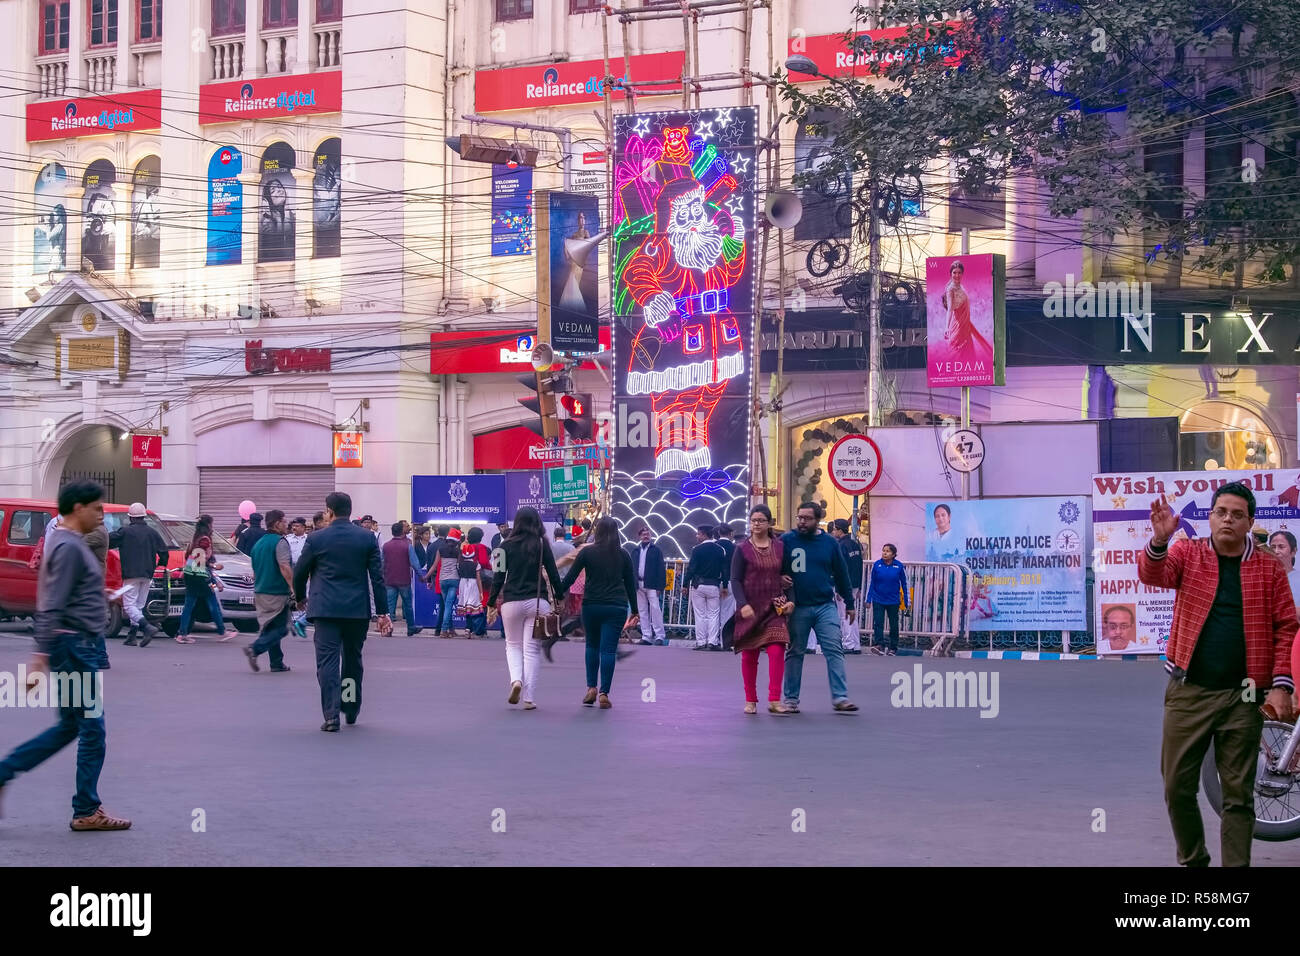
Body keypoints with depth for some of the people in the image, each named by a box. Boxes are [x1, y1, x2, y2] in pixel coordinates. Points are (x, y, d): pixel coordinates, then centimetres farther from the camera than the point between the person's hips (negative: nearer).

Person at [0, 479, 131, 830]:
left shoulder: (72, 544, 15)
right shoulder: (69, 547, -16)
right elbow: (51, 608, -21)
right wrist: (40, 657, -25)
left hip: (80, 648, 10)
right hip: (76, 648, -10)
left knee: (69, 727, 14)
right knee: (92, 731, -2)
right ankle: (87, 811, 6)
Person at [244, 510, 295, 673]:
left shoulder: (259, 543, 16)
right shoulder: (280, 542, -12)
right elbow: (284, 568, -21)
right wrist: (293, 588, -20)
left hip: (260, 592, 8)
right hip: (277, 592, -8)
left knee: (270, 627, 12)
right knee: (280, 628, -4)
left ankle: (277, 663, 12)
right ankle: (255, 648, -20)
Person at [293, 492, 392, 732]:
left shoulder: (316, 539, -1)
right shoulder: (367, 538, 3)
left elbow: (299, 573, 7)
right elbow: (377, 577, 1)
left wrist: (300, 597, 27)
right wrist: (383, 612, 3)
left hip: (325, 609, -2)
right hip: (358, 610, 3)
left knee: (327, 662, -4)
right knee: (353, 661, 18)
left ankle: (331, 716, -14)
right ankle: (351, 710, 30)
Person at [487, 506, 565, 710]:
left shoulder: (507, 545, 1)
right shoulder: (542, 544, 1)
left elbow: (499, 577, 1)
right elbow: (553, 574, 2)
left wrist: (491, 604, 8)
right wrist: (559, 599, 11)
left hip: (511, 602, 0)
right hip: (537, 601, 0)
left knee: (513, 645, 17)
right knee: (532, 649, 3)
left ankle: (516, 680, -9)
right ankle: (529, 698, 0)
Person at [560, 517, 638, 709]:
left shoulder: (587, 552, -1)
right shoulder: (623, 555, 5)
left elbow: (570, 578, -2)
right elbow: (630, 584, 9)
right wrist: (634, 610, 16)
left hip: (591, 605, 0)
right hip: (616, 607, 0)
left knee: (592, 646, 17)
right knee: (609, 649, -1)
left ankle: (591, 688, 10)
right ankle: (604, 694, -6)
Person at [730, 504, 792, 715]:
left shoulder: (780, 548, 8)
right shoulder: (742, 549, 0)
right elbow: (735, 580, -4)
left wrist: (789, 600, -3)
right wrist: (743, 604, -17)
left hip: (774, 609, 1)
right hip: (750, 609, -1)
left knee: (777, 651, -13)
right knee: (749, 655, 5)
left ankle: (774, 700, -12)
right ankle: (750, 701, 17)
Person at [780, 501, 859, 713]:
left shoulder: (829, 542, 6)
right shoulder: (786, 541, -1)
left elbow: (841, 574, 13)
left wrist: (849, 602, 15)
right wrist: (779, 578, -15)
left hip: (826, 606, 1)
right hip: (797, 607, -1)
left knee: (834, 650, -6)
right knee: (794, 653, 7)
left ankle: (840, 697, -6)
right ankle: (791, 699, 15)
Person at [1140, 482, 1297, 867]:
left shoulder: (1268, 568, 5)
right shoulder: (1188, 553, 4)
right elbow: (1153, 574, -15)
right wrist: (1160, 540, -36)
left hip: (1242, 697, 0)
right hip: (1188, 691, 0)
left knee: (1238, 793, 3)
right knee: (1177, 785, 4)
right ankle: (1193, 860, 23)